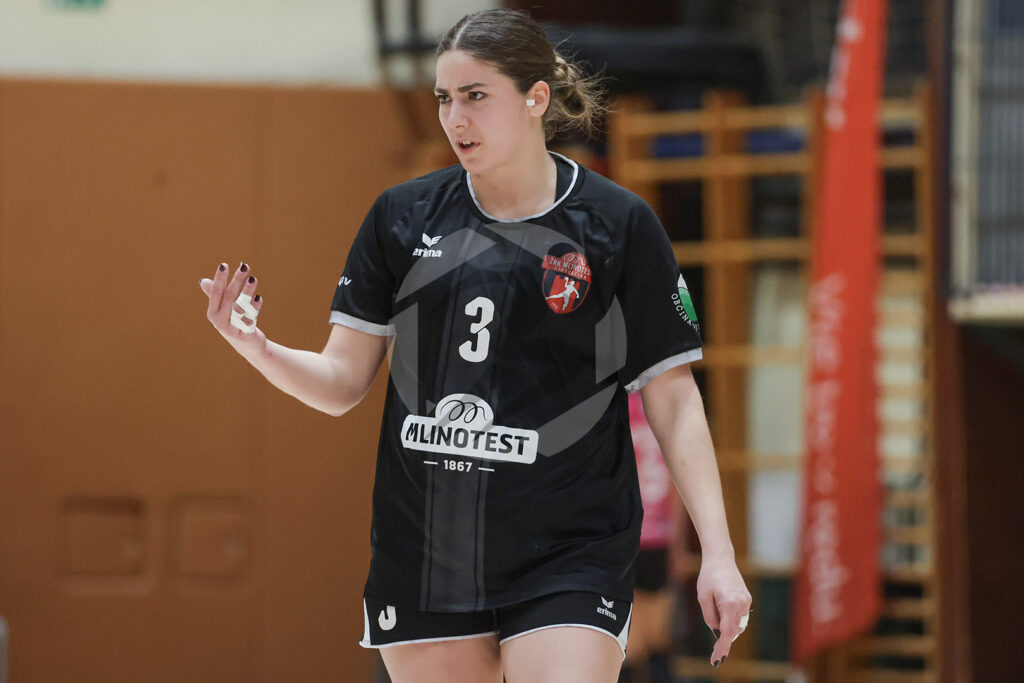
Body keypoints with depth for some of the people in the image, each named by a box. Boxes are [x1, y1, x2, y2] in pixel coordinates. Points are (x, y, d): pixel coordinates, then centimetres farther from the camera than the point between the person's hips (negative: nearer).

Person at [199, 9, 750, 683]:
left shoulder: (618, 224, -3)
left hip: (568, 556, -3)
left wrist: (718, 553, -8)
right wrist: (257, 348, -14)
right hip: (423, 555, 3)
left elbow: (674, 400, -1)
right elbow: (343, 381, 7)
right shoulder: (402, 217, 5)